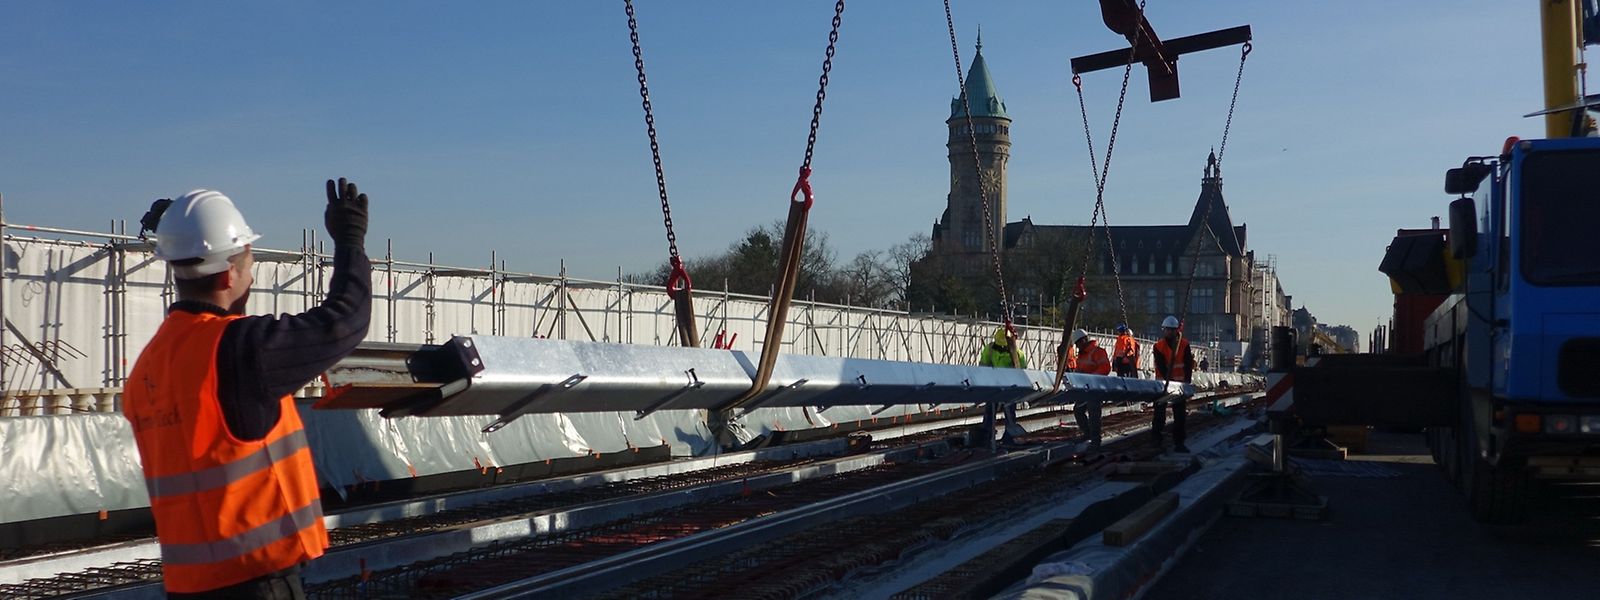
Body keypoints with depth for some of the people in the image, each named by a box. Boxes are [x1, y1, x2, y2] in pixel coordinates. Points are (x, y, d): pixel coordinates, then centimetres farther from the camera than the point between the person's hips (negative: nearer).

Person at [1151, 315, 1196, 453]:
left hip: (1180, 384, 2)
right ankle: (1156, 440, 19)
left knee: (1180, 415, -1)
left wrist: (1186, 383, -16)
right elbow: (1162, 368, -14)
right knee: (1160, 412, 4)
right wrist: (1169, 381, -25)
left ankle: (1178, 443, 1)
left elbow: (1188, 366, -6)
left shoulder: (1184, 345, -2)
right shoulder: (1158, 347, -7)